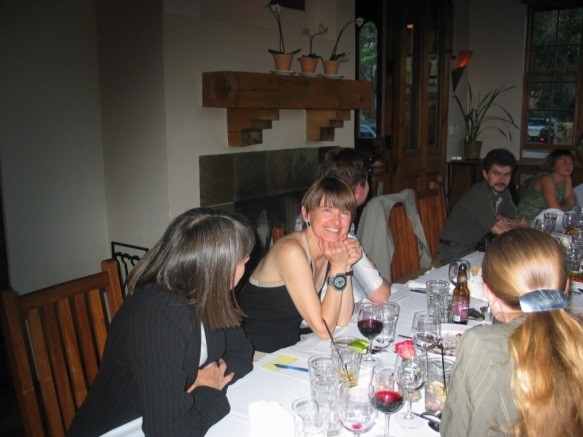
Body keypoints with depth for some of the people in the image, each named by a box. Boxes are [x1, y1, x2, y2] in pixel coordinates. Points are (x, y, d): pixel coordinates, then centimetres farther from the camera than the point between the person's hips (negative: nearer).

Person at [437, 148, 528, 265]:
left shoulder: (504, 193, 5)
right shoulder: (478, 194, -22)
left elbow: (518, 219, 9)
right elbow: (498, 231, -20)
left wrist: (507, 222, -14)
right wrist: (521, 224, -3)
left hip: (475, 248, 8)